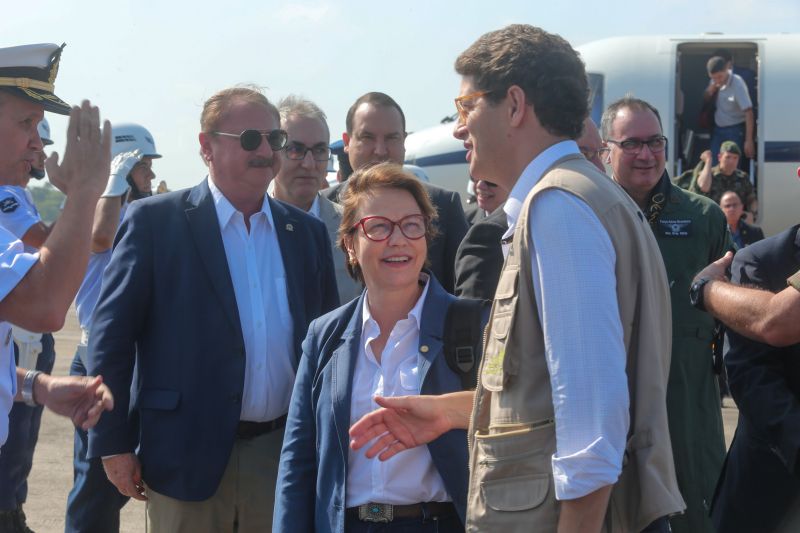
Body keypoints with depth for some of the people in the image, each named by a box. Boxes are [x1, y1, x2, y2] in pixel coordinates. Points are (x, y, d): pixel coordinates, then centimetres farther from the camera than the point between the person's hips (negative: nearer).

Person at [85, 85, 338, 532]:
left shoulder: (307, 232, 9)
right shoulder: (155, 221, -4)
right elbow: (112, 334, -5)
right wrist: (114, 443, -8)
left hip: (284, 452, 4)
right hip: (188, 455, -3)